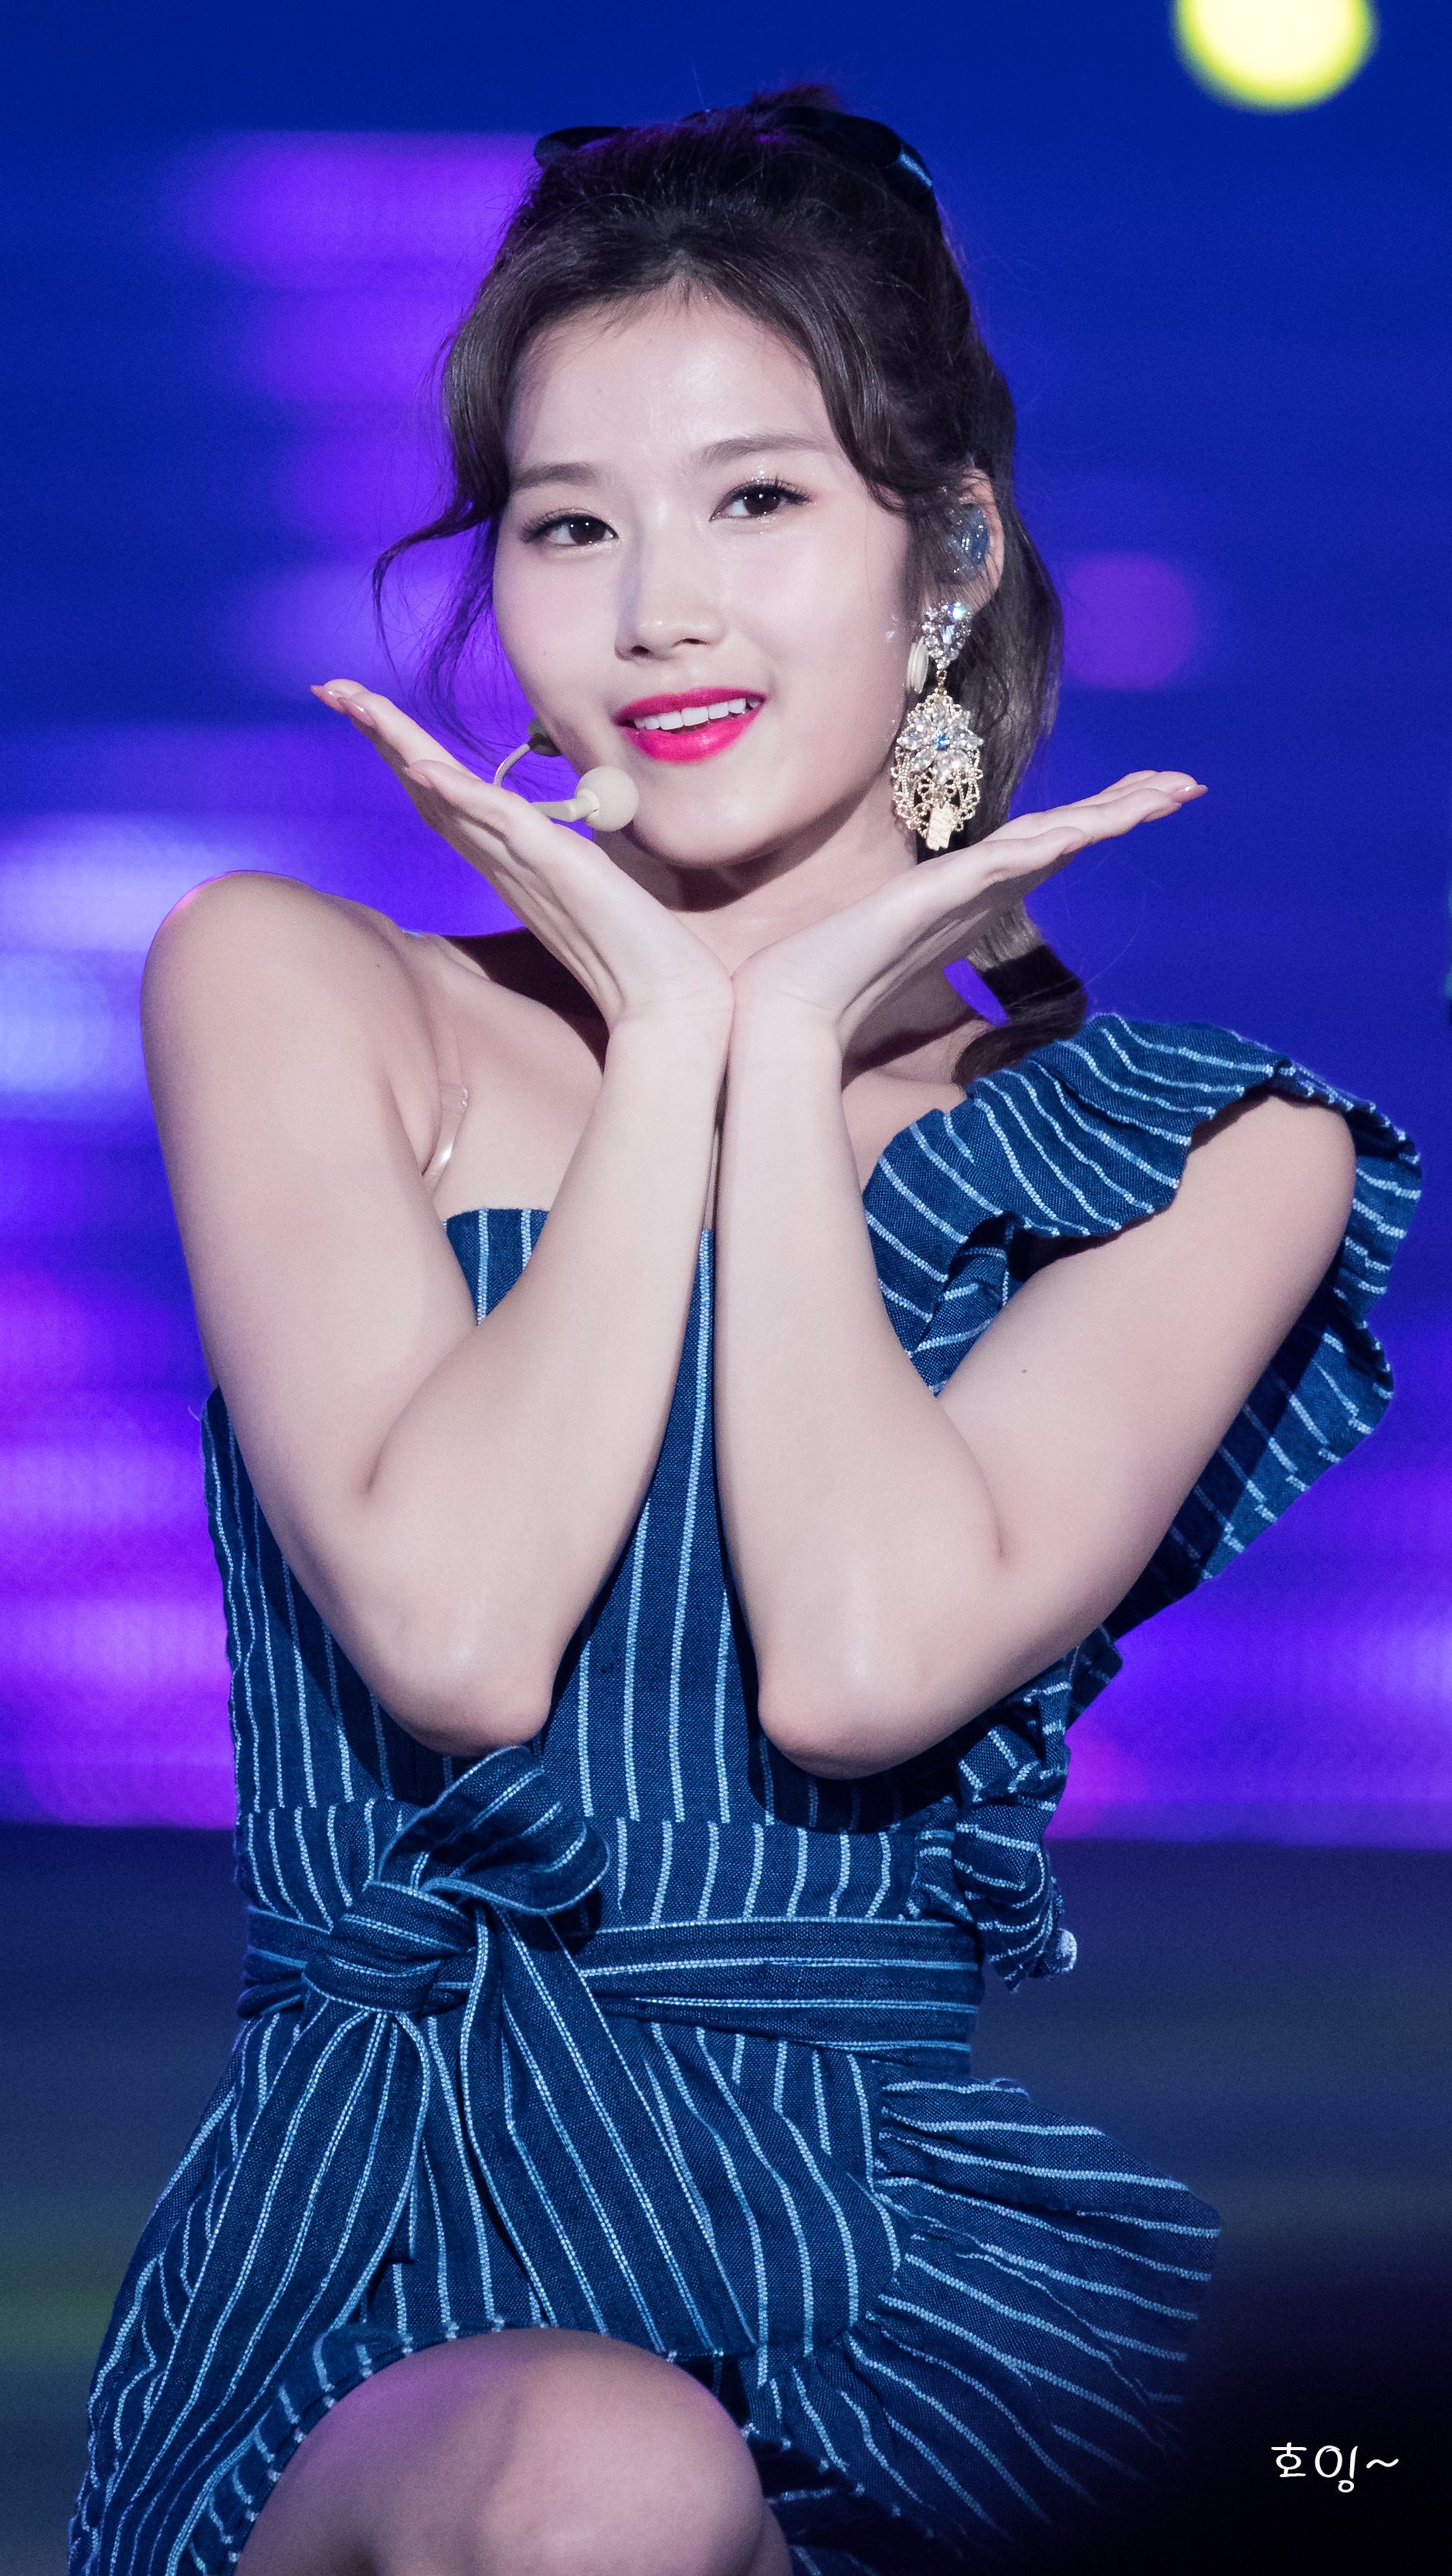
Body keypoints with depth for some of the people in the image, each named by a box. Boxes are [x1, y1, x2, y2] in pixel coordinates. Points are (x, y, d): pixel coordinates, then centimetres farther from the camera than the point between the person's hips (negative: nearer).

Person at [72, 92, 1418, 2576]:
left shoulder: (1205, 1153, 9)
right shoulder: (291, 989, 8)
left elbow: (863, 1666, -10)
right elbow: (452, 1633, -9)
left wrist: (795, 1043, 0)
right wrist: (667, 1036, -1)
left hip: (919, 2230, 1)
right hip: (397, 2259, -1)